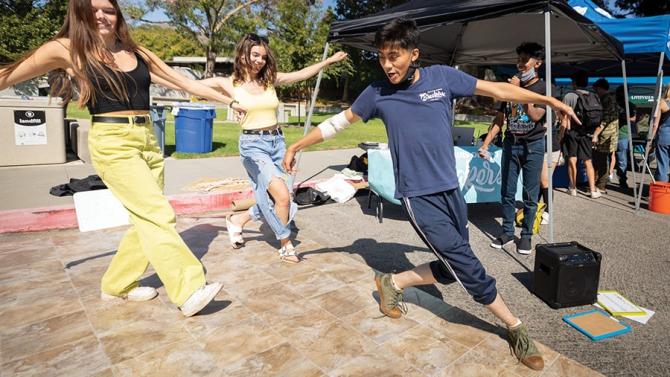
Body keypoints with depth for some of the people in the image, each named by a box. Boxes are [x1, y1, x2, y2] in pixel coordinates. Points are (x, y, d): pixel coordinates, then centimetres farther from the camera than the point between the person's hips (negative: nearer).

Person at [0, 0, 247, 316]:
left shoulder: (137, 52, 12)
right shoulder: (67, 49, 0)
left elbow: (186, 82, 17)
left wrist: (230, 101, 20)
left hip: (147, 139, 6)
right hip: (112, 143, -6)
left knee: (146, 218, 7)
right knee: (158, 215, -16)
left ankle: (116, 286, 24)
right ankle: (189, 291, -13)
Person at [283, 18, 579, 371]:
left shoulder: (442, 76, -1)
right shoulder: (377, 92, -4)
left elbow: (498, 90, 5)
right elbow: (340, 120, 8)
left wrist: (549, 100, 7)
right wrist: (297, 146, 12)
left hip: (450, 189, 4)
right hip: (418, 196, -4)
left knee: (451, 268, 11)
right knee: (467, 265, -3)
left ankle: (391, 283, 31)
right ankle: (515, 327, 18)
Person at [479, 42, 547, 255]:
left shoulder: (544, 88, -4)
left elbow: (535, 115, -19)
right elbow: (499, 120, 8)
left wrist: (520, 91, -20)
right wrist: (486, 143, -1)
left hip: (533, 146, -3)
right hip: (510, 144, 4)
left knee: (530, 195, 2)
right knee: (507, 192, 6)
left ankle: (526, 235, 13)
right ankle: (507, 231, 17)